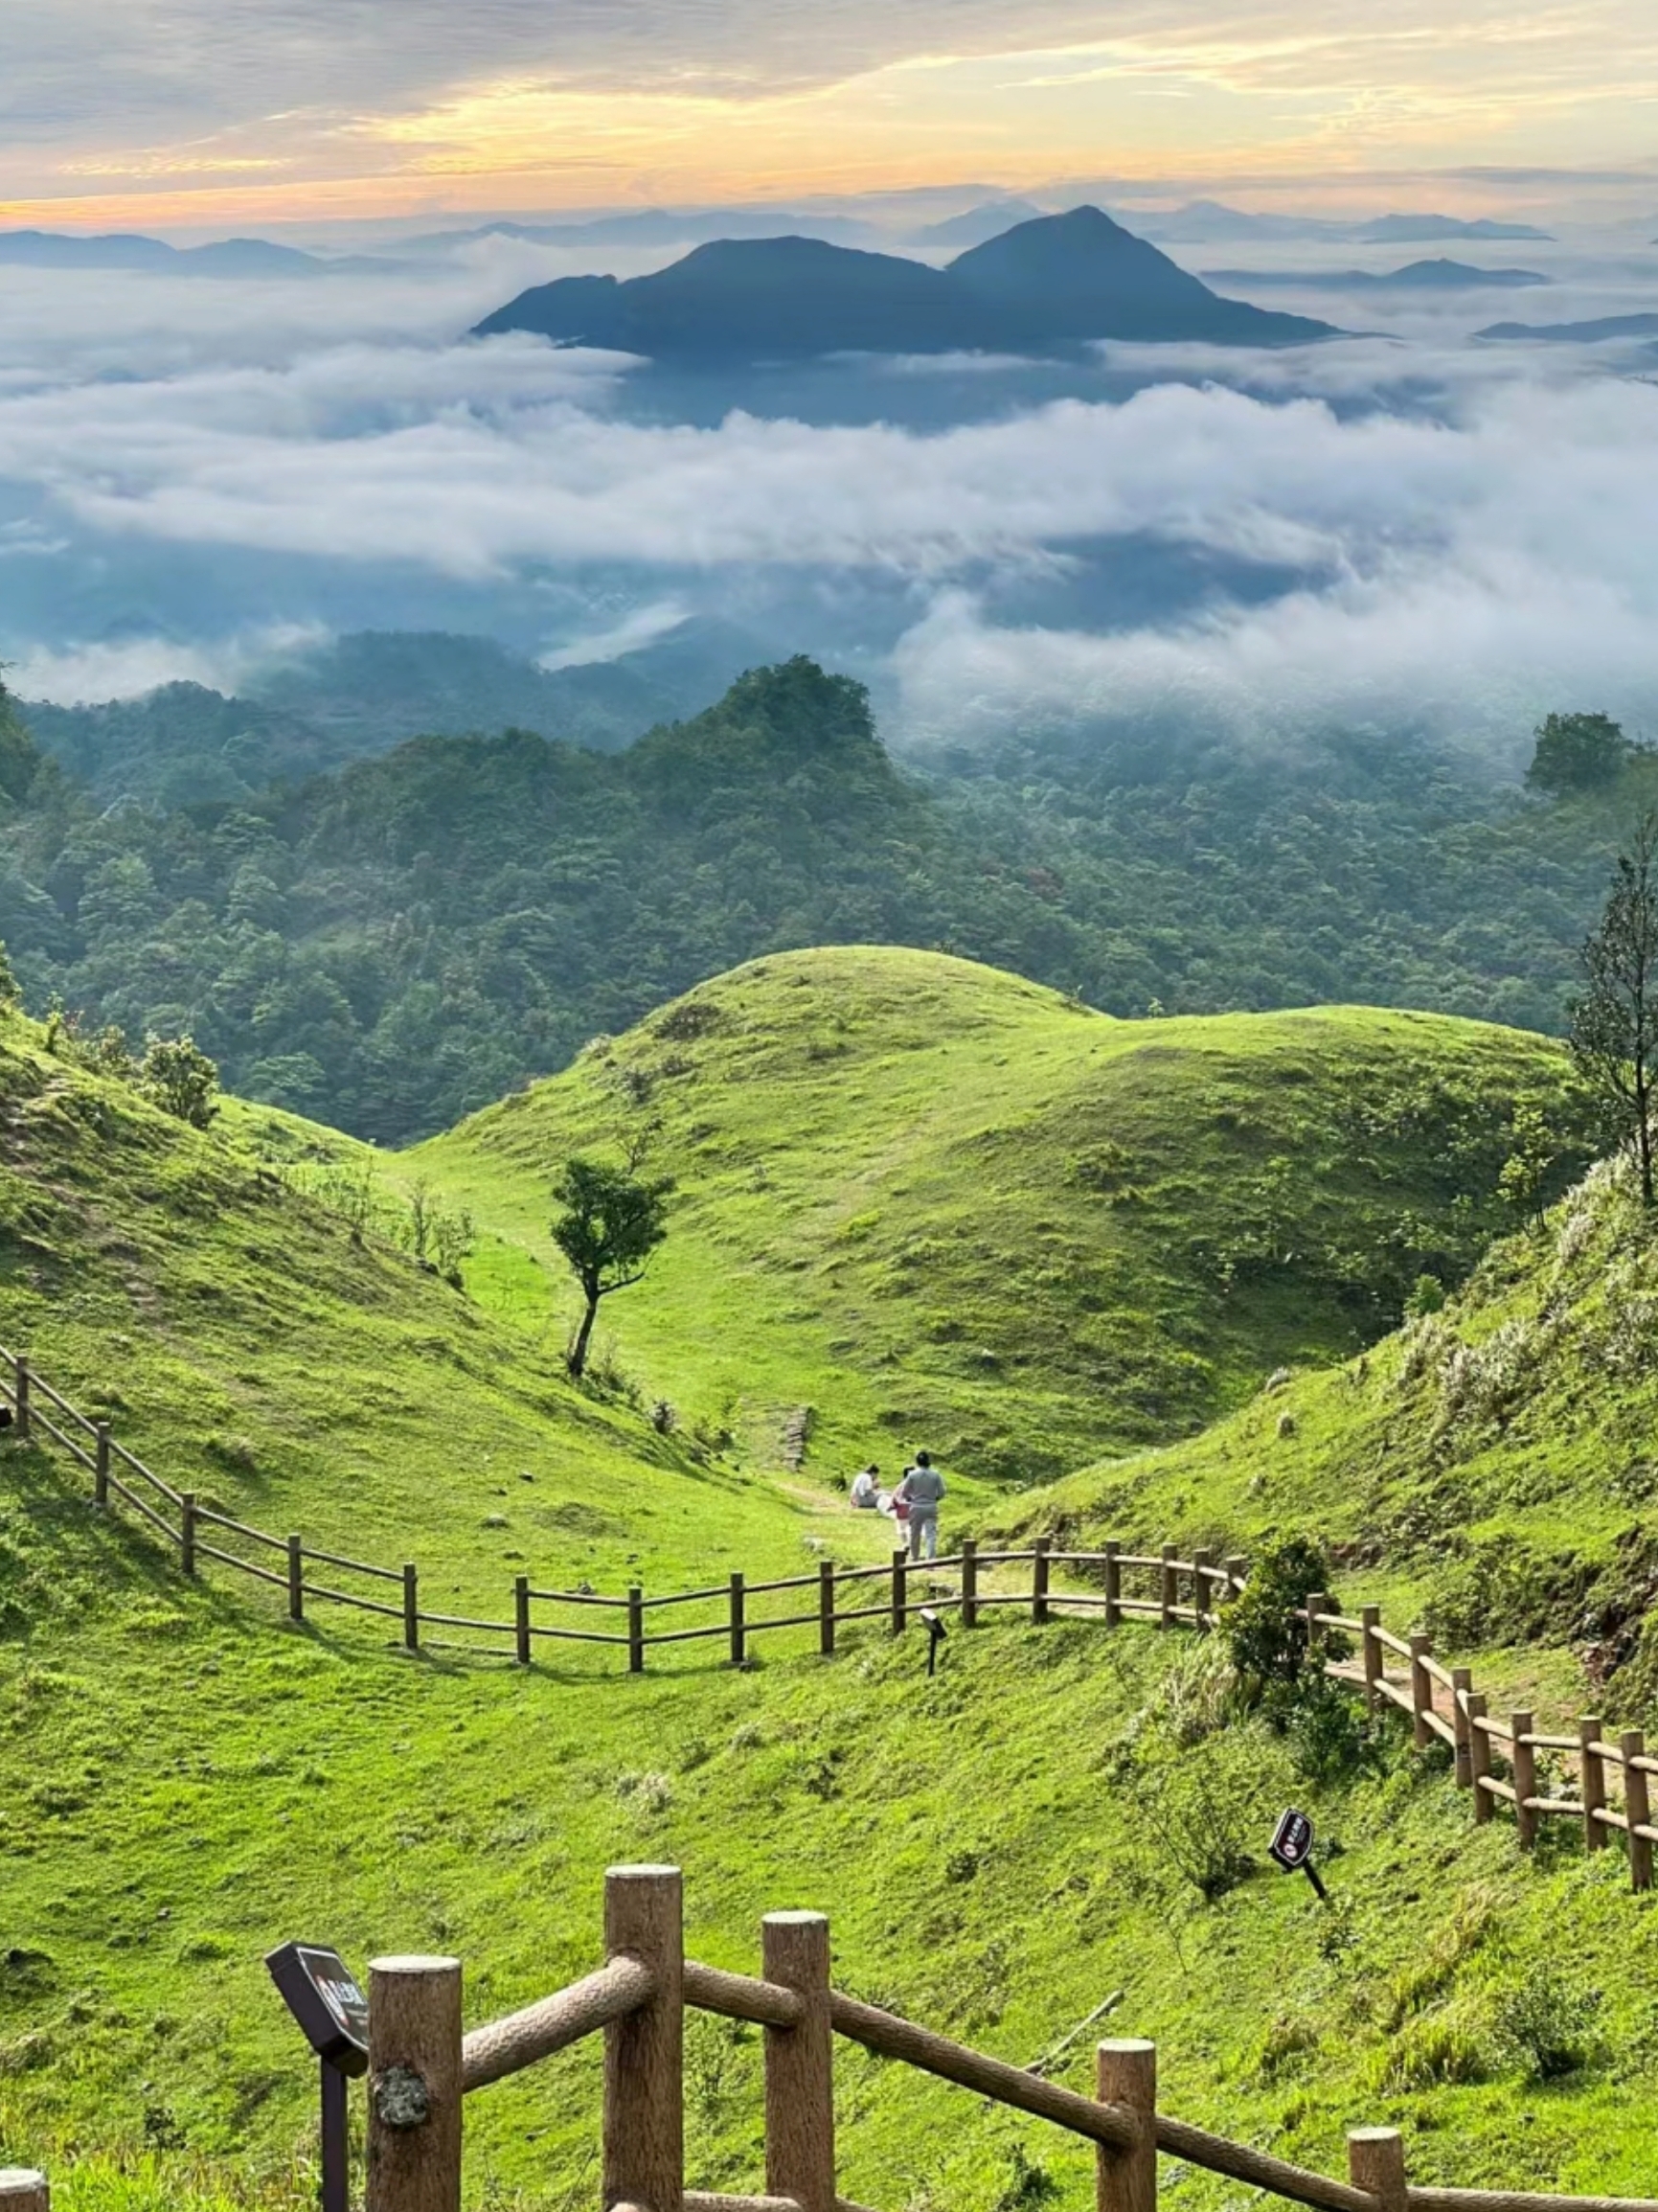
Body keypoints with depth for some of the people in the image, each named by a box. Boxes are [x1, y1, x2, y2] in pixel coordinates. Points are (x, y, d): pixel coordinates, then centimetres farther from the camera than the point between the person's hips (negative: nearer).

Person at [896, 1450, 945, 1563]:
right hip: (931, 1507, 0)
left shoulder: (912, 1475, -7)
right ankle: (931, 1558, -13)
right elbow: (941, 1492, -3)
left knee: (915, 1534, 15)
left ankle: (915, 1557, 27)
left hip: (916, 1507, 0)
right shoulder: (935, 1475, -5)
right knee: (931, 1534, -2)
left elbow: (903, 1493, -3)